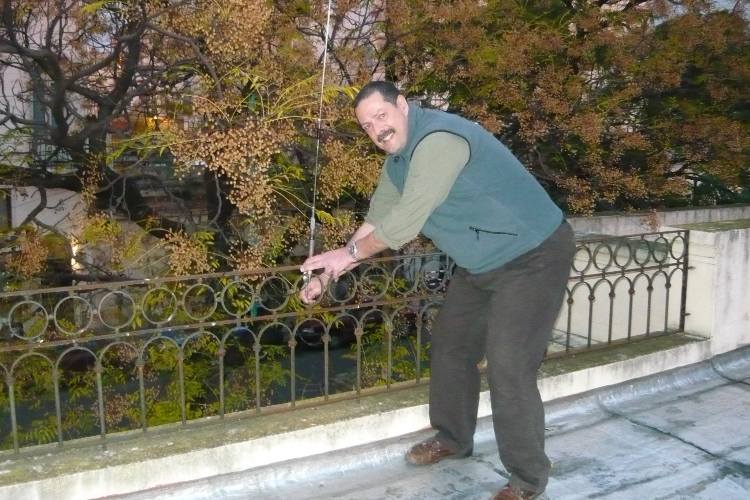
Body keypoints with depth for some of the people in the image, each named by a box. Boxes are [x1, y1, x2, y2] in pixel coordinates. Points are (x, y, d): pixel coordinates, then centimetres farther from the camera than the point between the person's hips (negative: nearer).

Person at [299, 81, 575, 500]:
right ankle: (453, 440, 36)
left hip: (533, 258, -10)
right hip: (481, 264, 10)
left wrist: (350, 254, -13)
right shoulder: (397, 160, 5)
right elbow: (377, 221, 12)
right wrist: (329, 275, 7)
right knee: (450, 349, 16)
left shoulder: (439, 140, -27)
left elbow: (405, 221, -27)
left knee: (509, 371, -11)